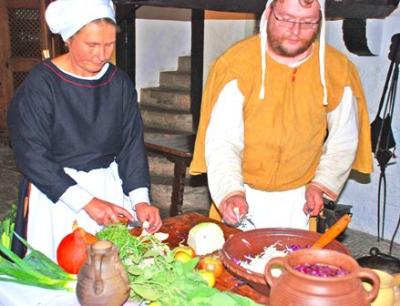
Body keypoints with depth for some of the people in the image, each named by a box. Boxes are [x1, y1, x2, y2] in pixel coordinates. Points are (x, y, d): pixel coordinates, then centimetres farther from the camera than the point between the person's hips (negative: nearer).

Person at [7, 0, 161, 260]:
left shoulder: (119, 82, 0)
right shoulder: (40, 85, -13)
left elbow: (132, 144, 0)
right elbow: (32, 156, -15)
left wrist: (140, 199, -13)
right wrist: (86, 201, -21)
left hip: (112, 186, 4)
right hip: (56, 193, -4)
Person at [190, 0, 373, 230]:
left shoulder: (338, 69, -7)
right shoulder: (237, 64, -16)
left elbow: (344, 140, 5)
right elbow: (222, 140, -20)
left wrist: (322, 183, -5)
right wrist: (230, 191, -34)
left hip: (299, 199, 2)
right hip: (243, 196, -2)